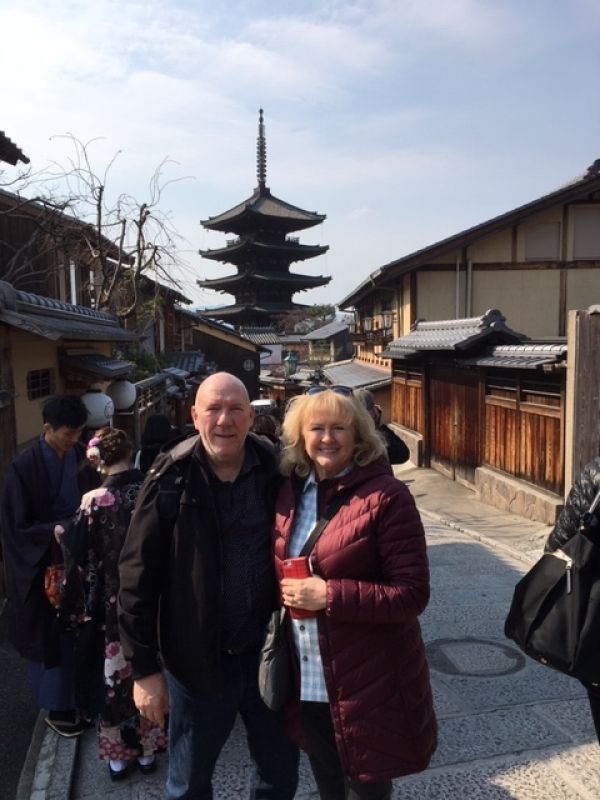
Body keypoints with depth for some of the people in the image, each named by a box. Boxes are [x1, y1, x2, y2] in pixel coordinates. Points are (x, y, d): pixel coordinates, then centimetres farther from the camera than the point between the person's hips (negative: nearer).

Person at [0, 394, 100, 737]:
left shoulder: (84, 457, -5)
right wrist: (52, 531, -27)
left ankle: (81, 697, 33)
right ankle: (57, 707, 28)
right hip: (44, 565, -4)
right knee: (52, 635, 10)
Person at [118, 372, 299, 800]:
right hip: (197, 660, -1)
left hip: (269, 652, 2)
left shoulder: (276, 472, -8)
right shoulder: (171, 481, -13)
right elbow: (138, 577, -9)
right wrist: (145, 668, -7)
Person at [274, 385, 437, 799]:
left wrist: (330, 595, -25)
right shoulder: (290, 491, 1)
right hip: (307, 683, 6)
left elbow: (412, 593, -20)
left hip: (369, 685, -6)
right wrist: (289, 594, -2)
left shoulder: (386, 496, -18)